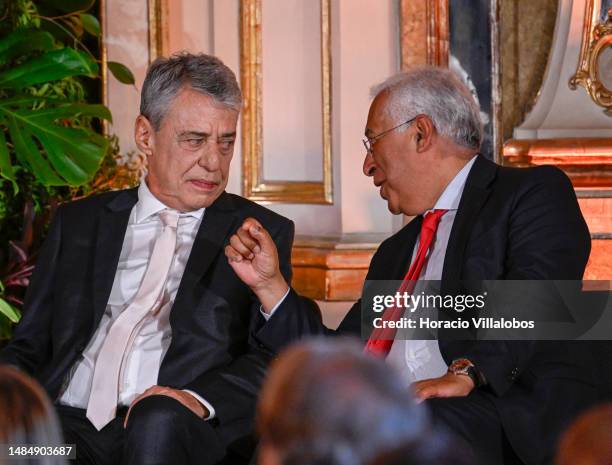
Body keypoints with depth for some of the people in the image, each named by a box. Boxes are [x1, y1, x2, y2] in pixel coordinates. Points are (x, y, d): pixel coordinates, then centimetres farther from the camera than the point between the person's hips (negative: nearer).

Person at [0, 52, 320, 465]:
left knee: (159, 420, -37)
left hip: (184, 431, -1)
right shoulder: (78, 223, 21)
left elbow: (275, 357, 5)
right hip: (70, 425, 1)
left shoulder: (261, 233, 15)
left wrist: (199, 399, -17)